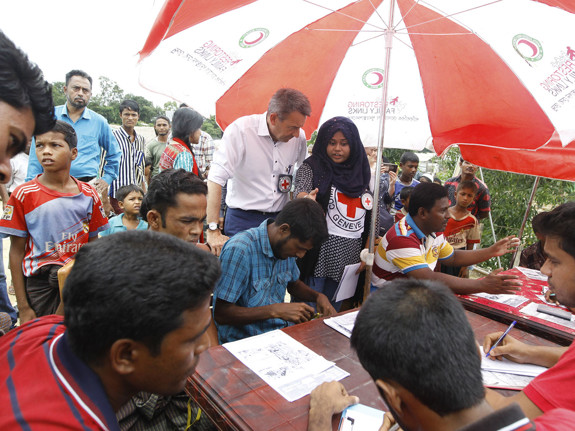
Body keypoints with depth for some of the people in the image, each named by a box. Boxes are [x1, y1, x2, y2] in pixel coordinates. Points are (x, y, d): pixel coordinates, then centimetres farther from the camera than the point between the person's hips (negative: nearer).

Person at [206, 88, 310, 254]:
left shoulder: (299, 136, 1)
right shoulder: (240, 130, -14)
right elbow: (215, 179, -19)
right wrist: (213, 231, -24)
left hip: (280, 220, 4)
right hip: (243, 220, -4)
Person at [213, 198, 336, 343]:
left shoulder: (286, 245, 2)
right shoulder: (239, 250, -23)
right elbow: (221, 314, -21)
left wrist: (318, 296, 1)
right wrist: (275, 310, -26)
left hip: (282, 331, 8)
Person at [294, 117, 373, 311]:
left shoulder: (360, 171, 12)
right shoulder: (311, 167, -2)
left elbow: (371, 215, 17)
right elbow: (300, 194, -19)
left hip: (351, 256, 5)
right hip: (319, 253, -5)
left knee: (333, 312, 14)